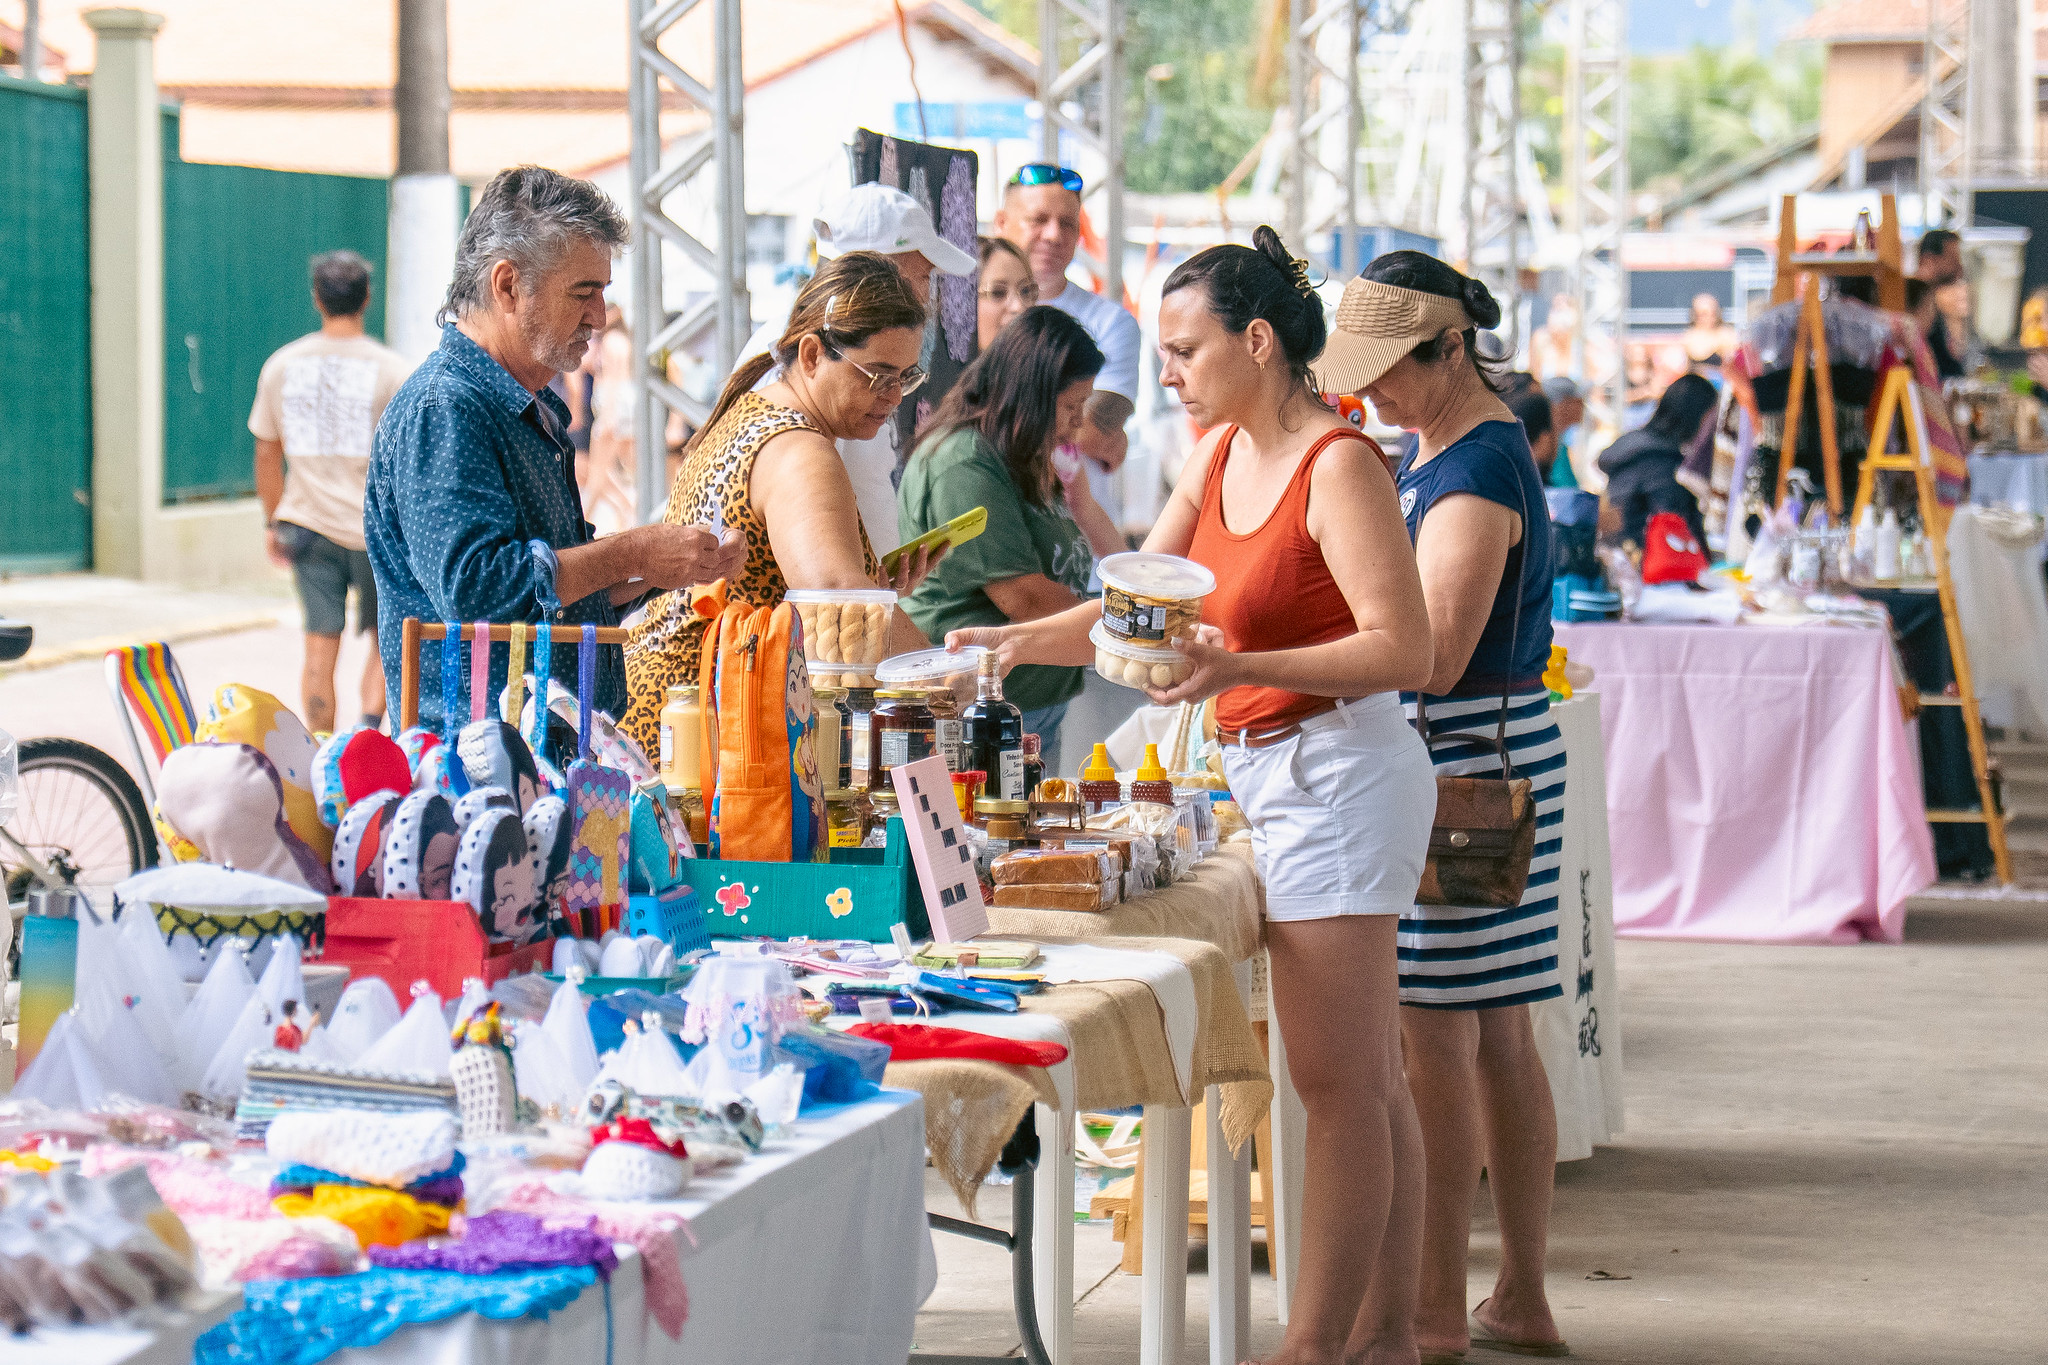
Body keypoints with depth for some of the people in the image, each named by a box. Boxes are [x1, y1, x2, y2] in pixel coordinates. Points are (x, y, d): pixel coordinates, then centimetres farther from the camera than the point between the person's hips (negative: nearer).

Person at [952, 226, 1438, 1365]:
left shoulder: (1340, 465, -15)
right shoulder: (1222, 454, 11)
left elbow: (1406, 651, -21)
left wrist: (1240, 667, -30)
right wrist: (1004, 644, 5)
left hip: (1337, 768, -9)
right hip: (1281, 781, 9)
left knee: (1343, 1088, -5)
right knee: (1370, 1083, 13)